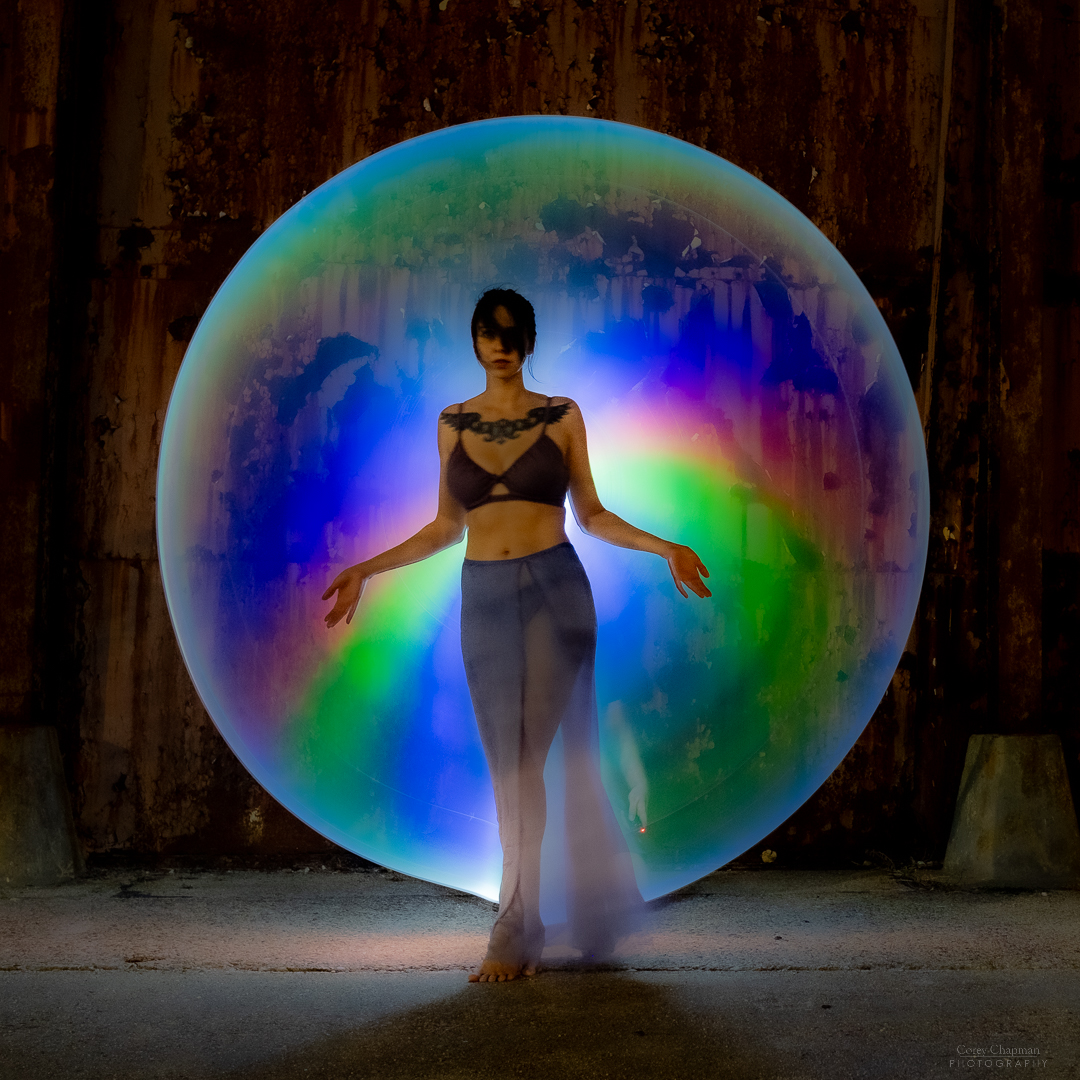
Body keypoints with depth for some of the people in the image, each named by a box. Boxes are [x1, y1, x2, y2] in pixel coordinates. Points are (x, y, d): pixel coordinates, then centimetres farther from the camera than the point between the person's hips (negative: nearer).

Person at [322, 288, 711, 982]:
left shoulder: (562, 416, 4)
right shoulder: (454, 423, 11)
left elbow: (591, 514, 7)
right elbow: (448, 528, 14)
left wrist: (664, 548, -5)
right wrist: (368, 569, 9)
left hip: (555, 588, -3)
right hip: (485, 597, 3)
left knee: (534, 754, -9)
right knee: (509, 764, 3)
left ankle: (515, 931, -6)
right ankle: (528, 930, 13)